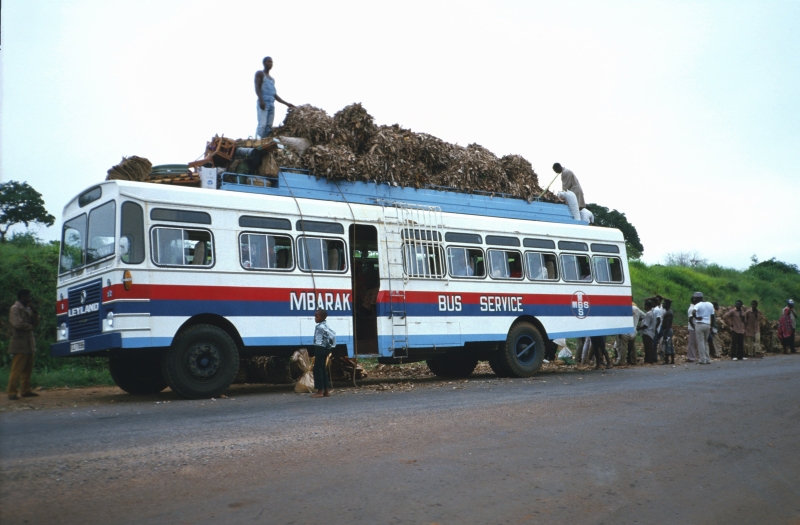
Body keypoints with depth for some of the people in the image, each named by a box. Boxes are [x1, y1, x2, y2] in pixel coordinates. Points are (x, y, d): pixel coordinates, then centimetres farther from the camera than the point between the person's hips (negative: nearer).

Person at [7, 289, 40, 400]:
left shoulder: (27, 309, 19)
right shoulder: (15, 308, -7)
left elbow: (35, 322, 13)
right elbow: (18, 323, -18)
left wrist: (33, 310, 1)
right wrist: (30, 327, -2)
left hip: (29, 344, 8)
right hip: (20, 344, -8)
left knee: (27, 370, 9)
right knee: (16, 370, -8)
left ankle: (25, 391, 14)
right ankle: (12, 393, -6)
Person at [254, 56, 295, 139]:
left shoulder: (272, 79, 27)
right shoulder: (260, 73, 8)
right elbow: (257, 87, -6)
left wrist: (287, 104, 21)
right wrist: (261, 100, -22)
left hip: (271, 104, 7)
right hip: (263, 103, -7)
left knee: (269, 127, -5)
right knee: (262, 125, -20)